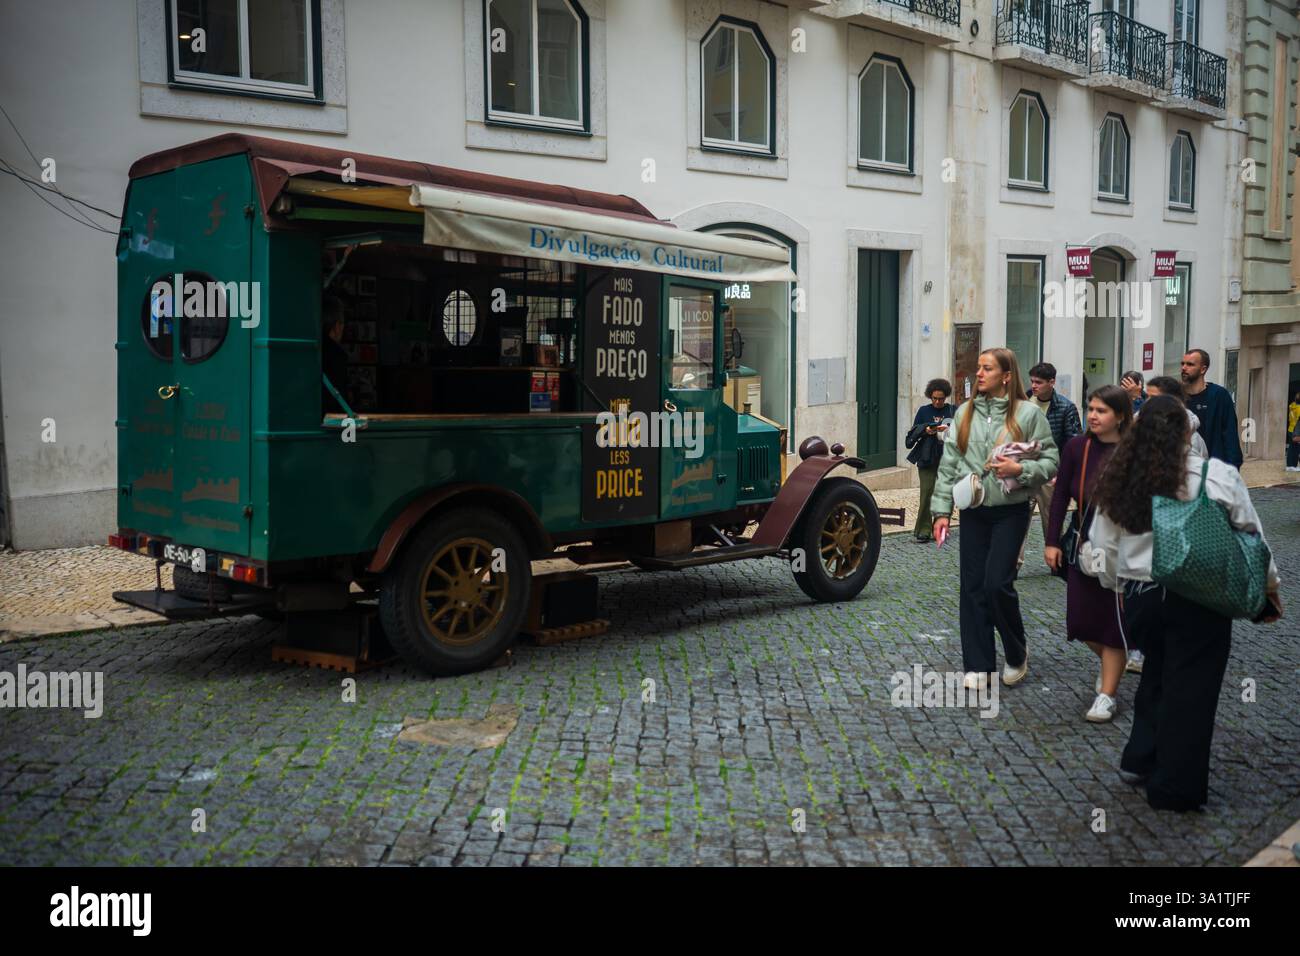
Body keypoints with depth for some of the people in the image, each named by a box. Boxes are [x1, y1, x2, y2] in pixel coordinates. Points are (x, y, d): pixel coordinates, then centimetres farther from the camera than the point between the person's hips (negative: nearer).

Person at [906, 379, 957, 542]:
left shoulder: (953, 411, 8)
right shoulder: (923, 411, 8)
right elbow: (913, 432, 8)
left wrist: (948, 429, -17)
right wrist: (925, 430, -11)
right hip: (927, 458, -1)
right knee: (927, 492, -8)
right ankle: (923, 529, -4)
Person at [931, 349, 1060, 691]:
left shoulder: (1028, 413, -5)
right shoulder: (965, 413, 6)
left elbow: (1050, 462, -3)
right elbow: (948, 464, 6)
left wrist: (1020, 470, -20)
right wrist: (941, 510, 2)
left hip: (1010, 512, -4)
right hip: (973, 512, 4)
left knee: (997, 584, -10)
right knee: (972, 587, 5)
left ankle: (1016, 654, 16)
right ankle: (978, 665, 15)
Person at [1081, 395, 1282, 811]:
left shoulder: (1118, 483, -1)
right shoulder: (1218, 476, -9)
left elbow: (1103, 552, 4)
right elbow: (1252, 539, 0)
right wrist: (1270, 587, 14)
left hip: (1140, 598, 4)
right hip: (1198, 601, -3)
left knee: (1157, 674, 25)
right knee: (1190, 688, 8)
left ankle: (1140, 760, 29)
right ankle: (1174, 788, 18)